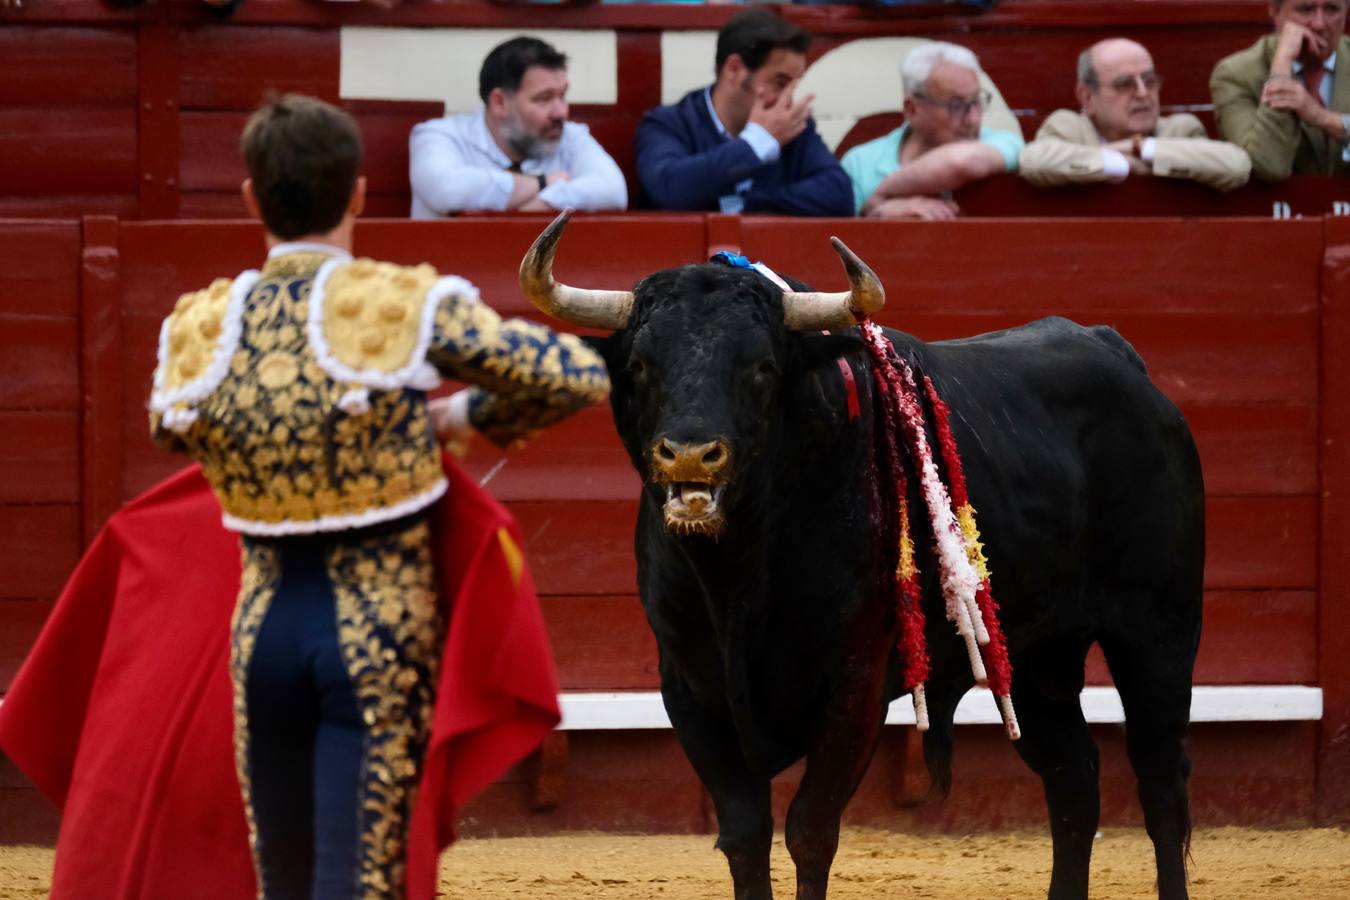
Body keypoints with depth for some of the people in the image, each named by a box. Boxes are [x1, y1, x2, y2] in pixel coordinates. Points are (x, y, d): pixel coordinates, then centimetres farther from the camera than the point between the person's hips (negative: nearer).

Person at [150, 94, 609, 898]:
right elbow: (583, 376, -7)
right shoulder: (412, 308, -11)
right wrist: (465, 415, 8)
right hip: (382, 632, -4)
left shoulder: (196, 331, 0)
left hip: (265, 628, 4)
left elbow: (171, 425, 21)